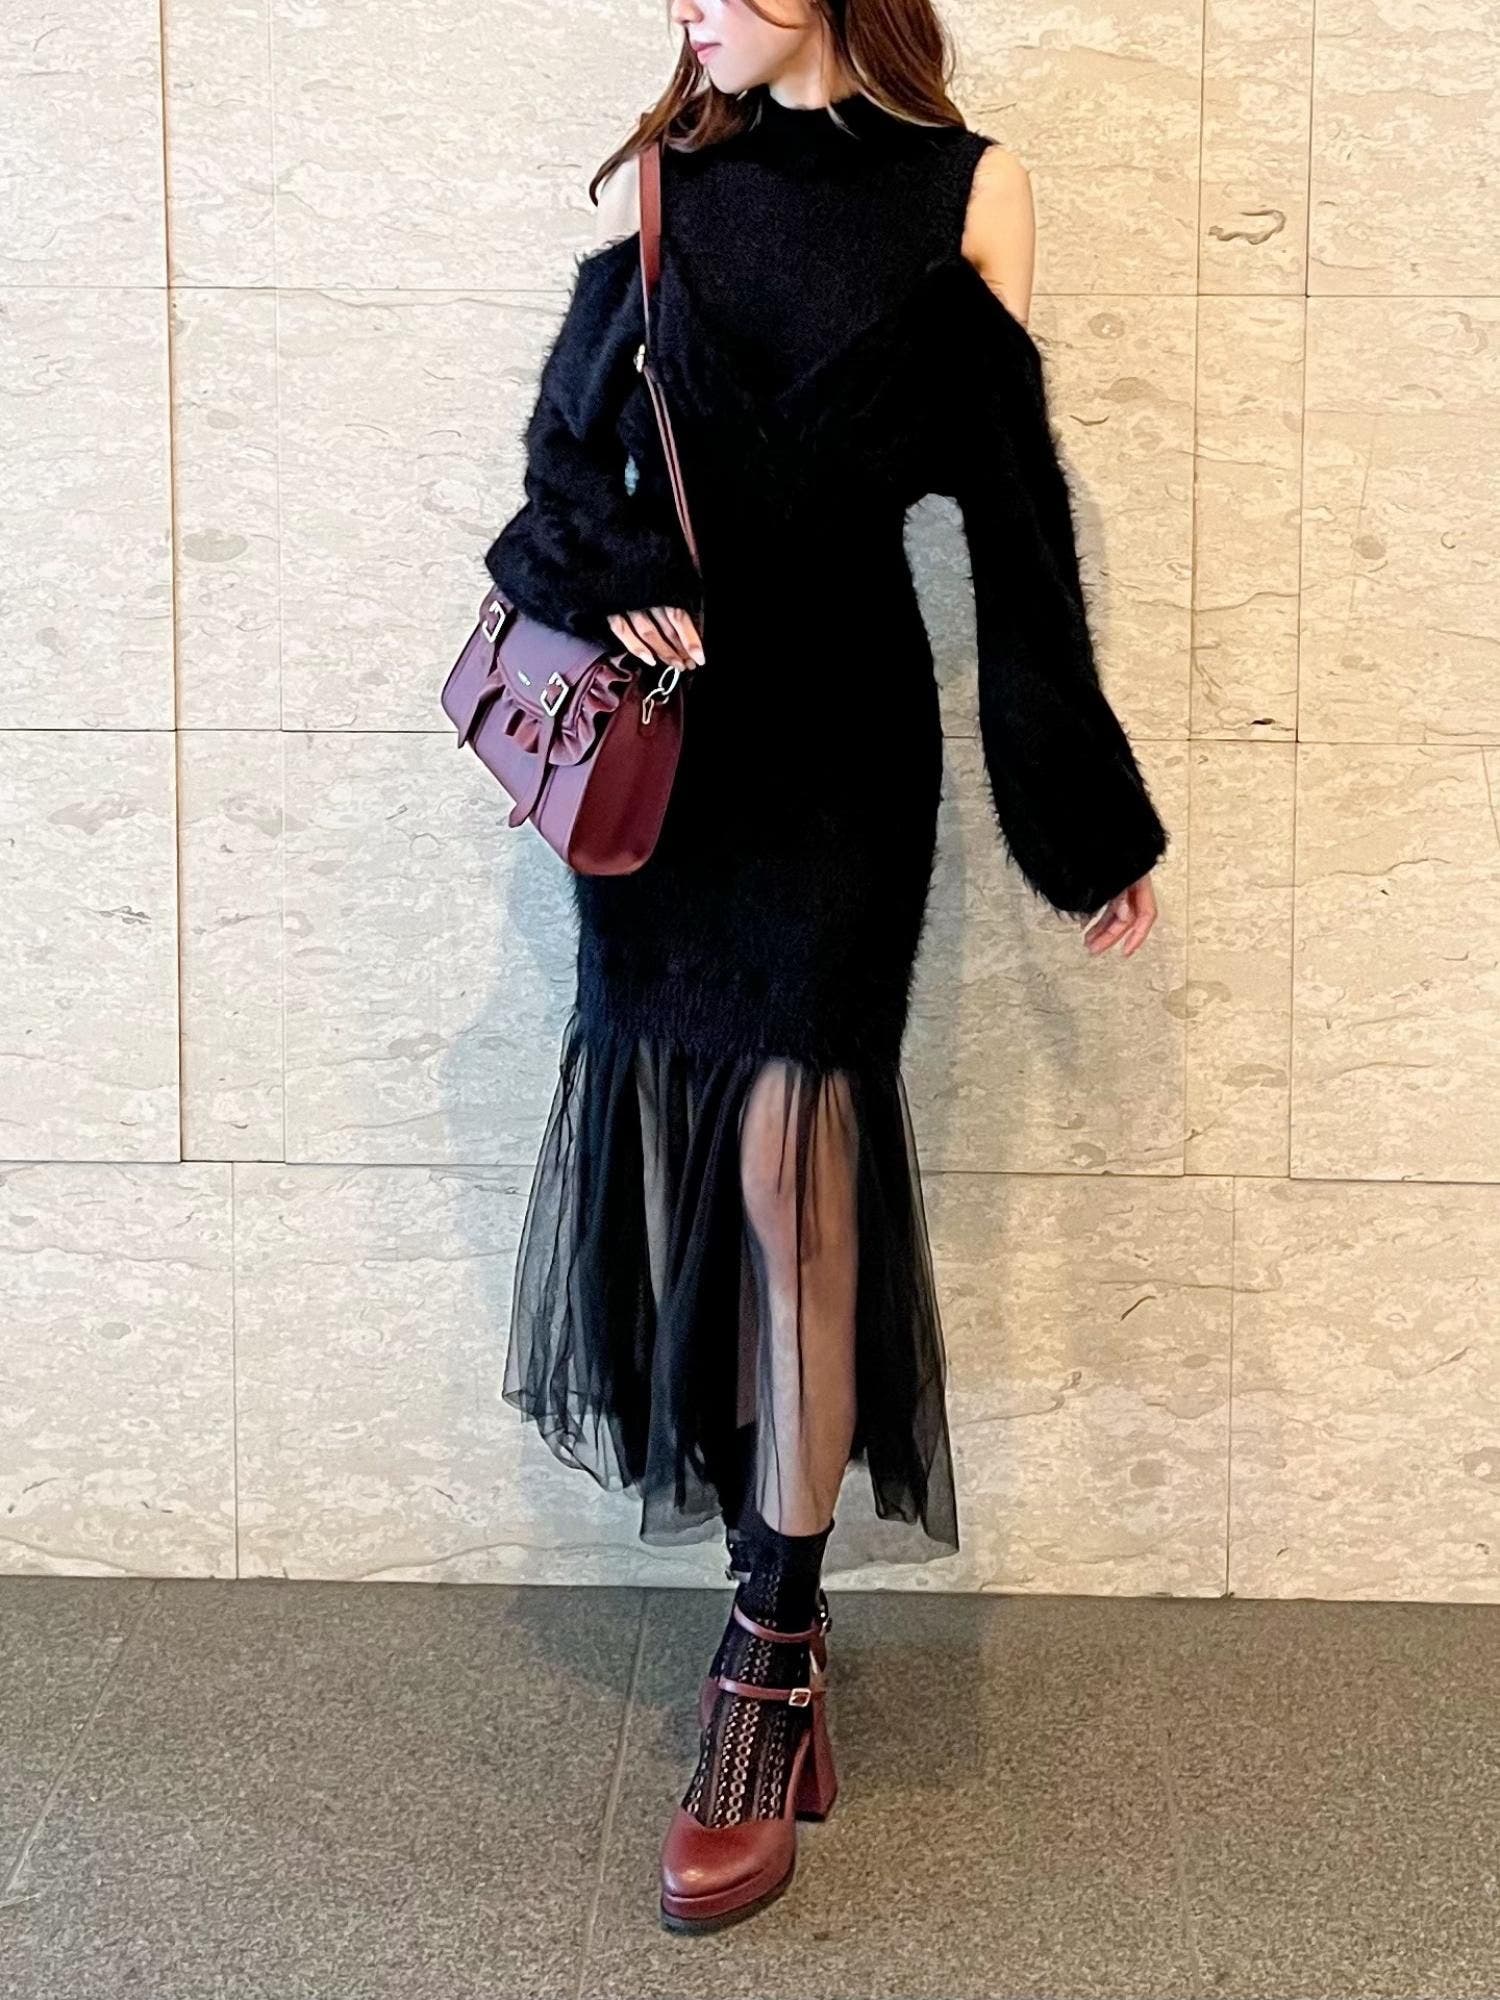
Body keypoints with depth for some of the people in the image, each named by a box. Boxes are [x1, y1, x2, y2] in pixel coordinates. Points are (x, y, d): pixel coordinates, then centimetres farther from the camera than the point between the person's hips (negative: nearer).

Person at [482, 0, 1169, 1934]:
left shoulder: (963, 189, 2)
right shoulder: (660, 178, 10)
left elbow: (1013, 501, 3)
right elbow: (573, 439, 8)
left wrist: (1089, 821, 4)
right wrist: (605, 583, -16)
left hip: (839, 728, -3)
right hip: (667, 713, 3)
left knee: (791, 1162, -8)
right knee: (696, 1154, 4)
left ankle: (773, 1662, -1)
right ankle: (779, 1619, 16)